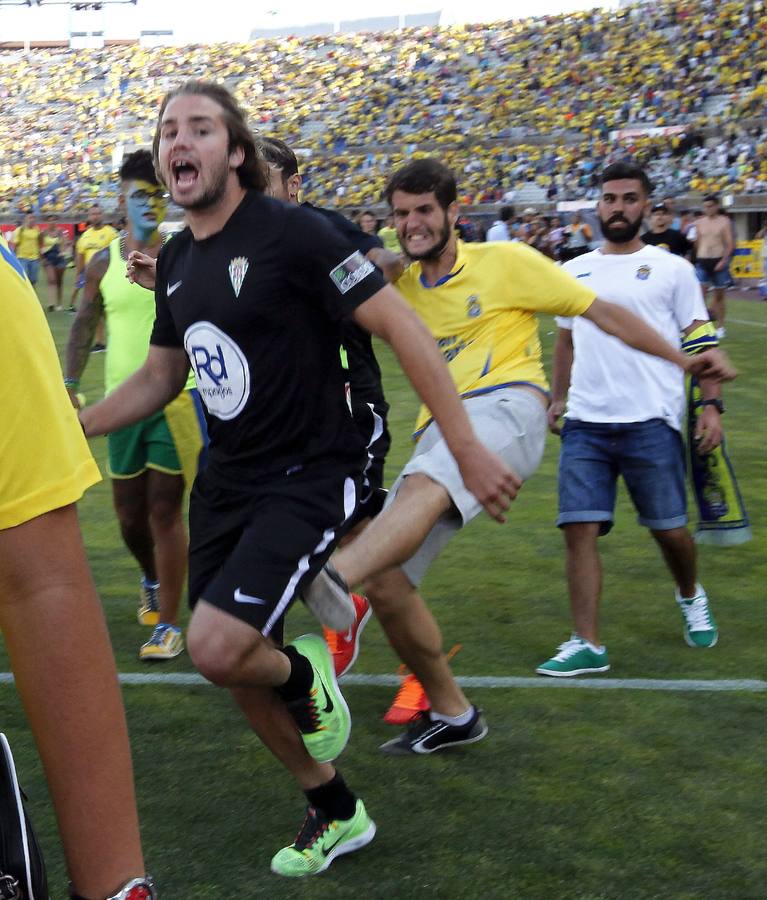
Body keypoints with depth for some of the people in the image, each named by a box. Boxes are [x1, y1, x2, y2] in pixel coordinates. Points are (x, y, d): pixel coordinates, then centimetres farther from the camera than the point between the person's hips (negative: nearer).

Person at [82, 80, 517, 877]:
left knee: (217, 648, -23)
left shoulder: (289, 233, -16)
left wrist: (468, 450, -19)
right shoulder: (175, 260, 7)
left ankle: (305, 671, 14)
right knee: (235, 669, 11)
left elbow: (401, 327, -17)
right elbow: (160, 377, 20)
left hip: (308, 478, -7)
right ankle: (335, 813, 33)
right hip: (226, 482, 8)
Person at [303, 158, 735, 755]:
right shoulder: (400, 287, 22)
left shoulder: (505, 262, 8)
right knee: (385, 580, -5)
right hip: (440, 431, 6)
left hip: (507, 404, -6)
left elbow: (601, 312, 11)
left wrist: (683, 359, 10)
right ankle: (451, 714, 11)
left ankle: (334, 577, -67)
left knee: (422, 486, -38)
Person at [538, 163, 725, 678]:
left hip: (651, 422, -3)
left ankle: (691, 596, 38)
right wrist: (558, 398, 19)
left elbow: (702, 341, 1)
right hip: (585, 424, 3)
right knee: (580, 529, -6)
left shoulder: (672, 269, 3)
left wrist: (712, 405, -9)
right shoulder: (574, 272, 15)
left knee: (670, 529, 6)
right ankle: (588, 645, -1)